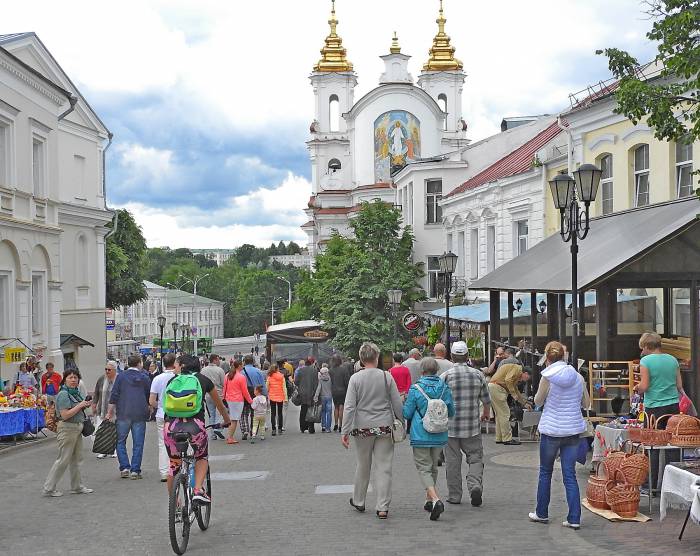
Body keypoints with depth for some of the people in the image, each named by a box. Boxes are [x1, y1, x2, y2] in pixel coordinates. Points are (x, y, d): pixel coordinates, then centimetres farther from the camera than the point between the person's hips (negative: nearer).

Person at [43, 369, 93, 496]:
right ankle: (49, 488, 4)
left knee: (77, 459, 14)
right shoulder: (63, 394, -16)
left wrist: (85, 406, 6)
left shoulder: (76, 392, 11)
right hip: (67, 428, -9)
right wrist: (80, 406, -19)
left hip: (77, 428, 9)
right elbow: (65, 415, -23)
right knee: (63, 460, -4)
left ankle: (77, 486, 23)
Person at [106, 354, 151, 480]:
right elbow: (149, 397, 11)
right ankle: (135, 471, 3)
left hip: (123, 414, -1)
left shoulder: (121, 376, 2)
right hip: (140, 415, 1)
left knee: (120, 441, 11)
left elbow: (114, 396, -2)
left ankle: (124, 468, 2)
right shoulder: (144, 378, 5)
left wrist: (110, 412, 4)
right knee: (138, 444, 5)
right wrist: (148, 410, 28)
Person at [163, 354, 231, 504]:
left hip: (171, 425, 1)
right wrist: (227, 421, 48)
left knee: (174, 464, 21)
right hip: (195, 424, -1)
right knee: (202, 458, 24)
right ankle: (198, 490, 2)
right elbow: (219, 404, 31)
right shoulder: (204, 380, 18)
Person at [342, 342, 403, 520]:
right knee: (384, 467, 3)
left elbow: (349, 407, -9)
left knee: (363, 466, 16)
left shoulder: (355, 378, -6)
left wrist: (345, 431, -6)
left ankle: (358, 501, 30)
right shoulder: (386, 377, -4)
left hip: (363, 428, 0)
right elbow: (397, 404, -1)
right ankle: (383, 507, 2)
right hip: (385, 427, 0)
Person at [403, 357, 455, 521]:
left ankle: (436, 500, -21)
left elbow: (407, 413, -6)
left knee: (424, 468, -1)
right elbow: (451, 412, 5)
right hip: (439, 435, 4)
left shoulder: (415, 389, -12)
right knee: (433, 467, 21)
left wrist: (404, 402, 13)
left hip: (421, 435, -4)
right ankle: (429, 500, 28)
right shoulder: (445, 388, -2)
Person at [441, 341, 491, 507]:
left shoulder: (446, 376, -7)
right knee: (475, 458, 10)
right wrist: (486, 413, 29)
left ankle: (454, 496, 13)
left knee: (453, 462, 8)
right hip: (472, 427, 1)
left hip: (450, 427, -1)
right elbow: (486, 400, 9)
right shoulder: (478, 375, 0)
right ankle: (475, 485, -13)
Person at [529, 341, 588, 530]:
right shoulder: (578, 377, 0)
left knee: (545, 472, 14)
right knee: (570, 475, 5)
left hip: (551, 430, -3)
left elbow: (538, 401, 2)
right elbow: (586, 403, 9)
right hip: (573, 430, 3)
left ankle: (542, 513, 23)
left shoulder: (547, 378, -11)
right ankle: (574, 518, 0)